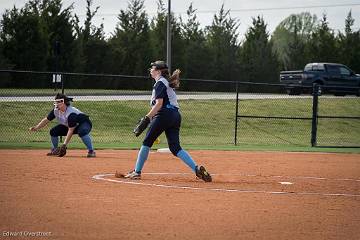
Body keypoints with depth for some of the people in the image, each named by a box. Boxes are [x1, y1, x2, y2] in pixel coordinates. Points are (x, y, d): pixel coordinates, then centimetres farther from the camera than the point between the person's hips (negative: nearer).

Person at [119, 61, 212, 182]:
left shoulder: (160, 83, -4)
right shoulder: (167, 82, 26)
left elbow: (159, 103, -15)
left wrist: (147, 117, -16)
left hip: (165, 115, -9)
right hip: (176, 116, 9)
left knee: (147, 142, 1)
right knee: (175, 147, 0)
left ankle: (137, 172, 3)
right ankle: (197, 169, -16)